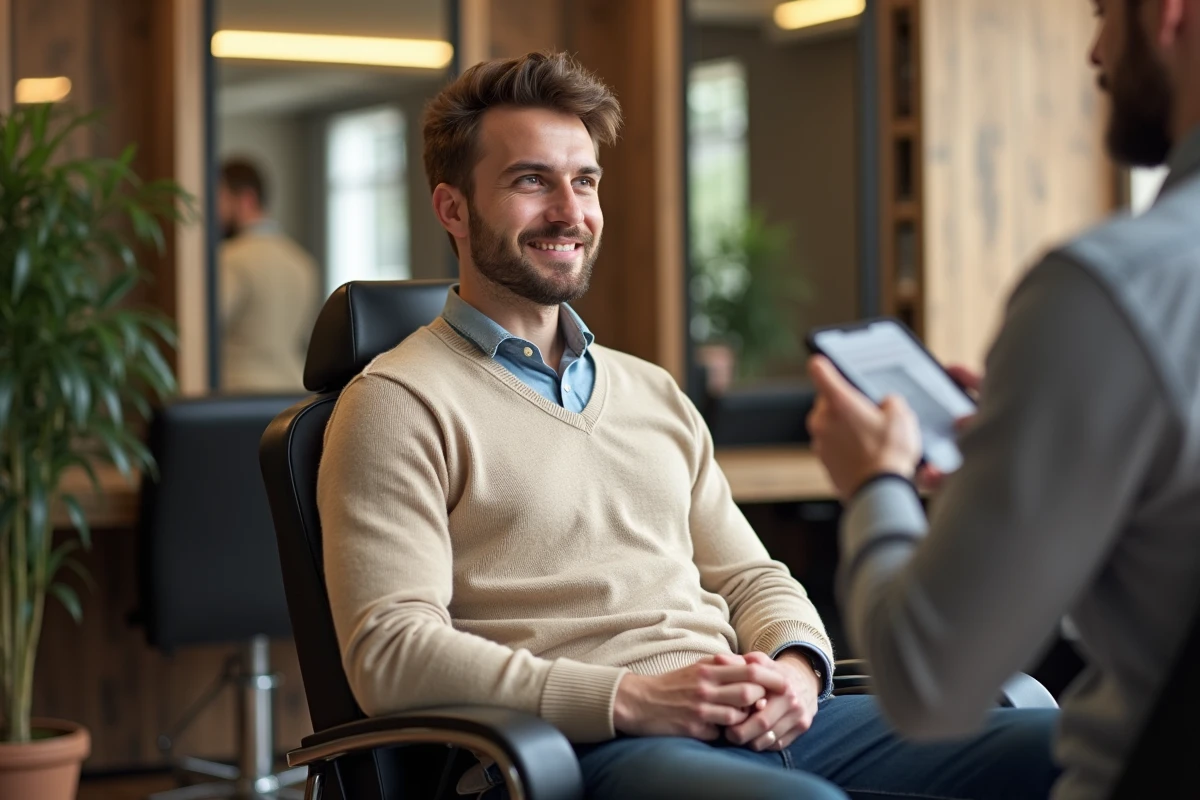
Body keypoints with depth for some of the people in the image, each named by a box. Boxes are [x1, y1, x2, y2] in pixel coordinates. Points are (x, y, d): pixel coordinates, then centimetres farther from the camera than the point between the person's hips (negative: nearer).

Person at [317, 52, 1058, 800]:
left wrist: (794, 665, -1)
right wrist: (632, 699, -16)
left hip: (768, 727, 7)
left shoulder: (654, 392, 25)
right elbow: (390, 652, -8)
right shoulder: (401, 403, 3)